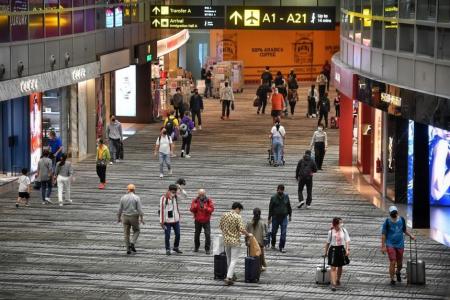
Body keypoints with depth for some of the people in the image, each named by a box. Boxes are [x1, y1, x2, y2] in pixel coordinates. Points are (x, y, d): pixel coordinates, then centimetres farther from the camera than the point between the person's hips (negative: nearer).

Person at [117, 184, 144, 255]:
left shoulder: (123, 198, 0)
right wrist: (142, 219, -7)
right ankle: (132, 243, -3)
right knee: (136, 231, 17)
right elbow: (139, 209, -12)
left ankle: (128, 249, 7)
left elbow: (120, 209, 4)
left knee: (126, 233, 10)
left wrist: (118, 218, 14)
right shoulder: (136, 198, -8)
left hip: (125, 217, 2)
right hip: (134, 217, -2)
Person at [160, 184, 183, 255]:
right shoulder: (164, 198, -12)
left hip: (176, 220, 5)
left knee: (178, 234, 9)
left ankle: (176, 247, 28)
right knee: (167, 236, 0)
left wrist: (179, 217, 19)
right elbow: (161, 210, -11)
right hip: (167, 220, -5)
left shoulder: (175, 197, 7)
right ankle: (167, 249, 13)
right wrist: (161, 222, -11)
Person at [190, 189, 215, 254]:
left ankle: (207, 249, -2)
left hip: (206, 221, -2)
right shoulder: (195, 200, 0)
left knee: (207, 235, -9)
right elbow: (192, 210, -3)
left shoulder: (209, 201, -4)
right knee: (197, 234, 11)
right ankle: (196, 247, 30)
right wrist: (195, 206, -25)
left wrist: (206, 208, -29)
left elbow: (212, 209, -11)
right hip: (198, 221, 2)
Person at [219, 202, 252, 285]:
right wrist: (248, 234, -3)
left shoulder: (224, 215, 1)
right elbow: (242, 229, -20)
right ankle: (228, 278, -10)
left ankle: (231, 275, 34)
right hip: (235, 241, -6)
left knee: (229, 259, 21)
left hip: (226, 240, 6)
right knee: (233, 260, -2)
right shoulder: (238, 217, -15)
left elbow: (220, 226, 10)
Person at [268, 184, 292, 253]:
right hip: (275, 217, -1)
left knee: (283, 233, -6)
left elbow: (289, 206, 11)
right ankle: (273, 245, 32)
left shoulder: (286, 196, 0)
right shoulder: (273, 198, -7)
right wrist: (269, 218, -4)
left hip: (284, 217, 1)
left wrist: (290, 215, 12)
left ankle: (281, 247, 0)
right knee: (274, 232, 11)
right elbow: (270, 208, -3)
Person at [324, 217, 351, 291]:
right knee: (333, 268, -7)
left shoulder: (344, 231, -2)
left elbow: (347, 241, -3)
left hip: (341, 249, 2)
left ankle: (338, 280, 39)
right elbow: (328, 242, 5)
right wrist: (326, 251, 10)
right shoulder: (331, 232, -5)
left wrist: (347, 250, -13)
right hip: (333, 249, -2)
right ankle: (333, 284, -8)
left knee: (340, 266, 17)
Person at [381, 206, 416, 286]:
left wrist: (411, 235, -3)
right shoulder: (387, 222, -13)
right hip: (390, 245, -3)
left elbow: (404, 230, 13)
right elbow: (383, 234, -8)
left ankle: (398, 272, 44)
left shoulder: (402, 220, -4)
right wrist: (383, 247, -10)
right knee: (392, 263, -12)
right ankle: (392, 279, 2)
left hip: (400, 245, 3)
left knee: (400, 263, 12)